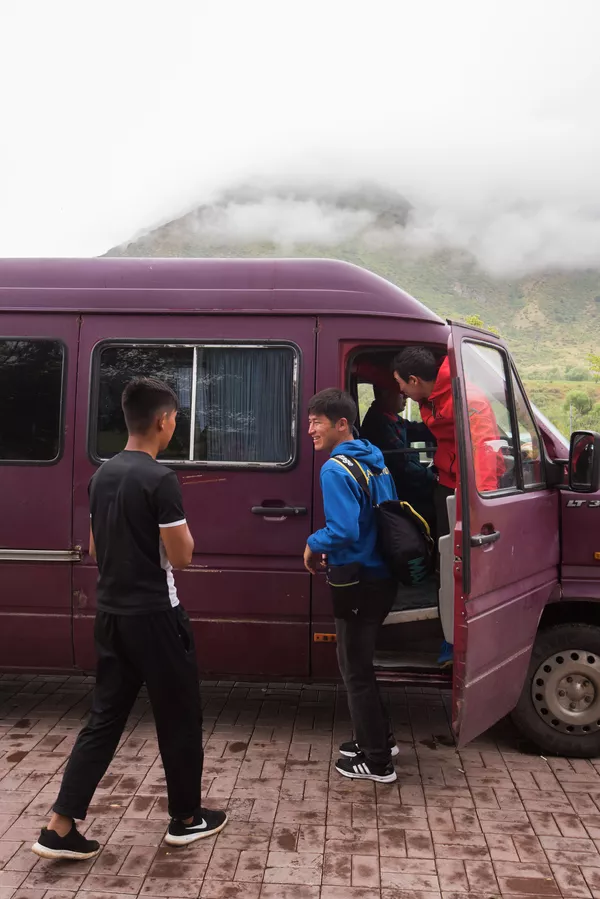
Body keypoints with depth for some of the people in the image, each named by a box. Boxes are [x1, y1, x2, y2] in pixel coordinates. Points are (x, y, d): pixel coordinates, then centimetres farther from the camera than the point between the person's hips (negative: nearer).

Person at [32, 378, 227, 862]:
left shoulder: (103, 474, 7)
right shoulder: (160, 479, -18)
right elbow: (181, 556, -16)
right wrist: (182, 531, 2)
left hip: (111, 614, 8)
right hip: (154, 616, -7)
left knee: (105, 717, 14)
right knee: (180, 716, 10)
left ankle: (60, 828, 14)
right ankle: (186, 817, 25)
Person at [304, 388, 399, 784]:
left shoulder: (336, 470, -19)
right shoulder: (374, 460, 9)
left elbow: (342, 531, -28)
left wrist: (313, 546, -8)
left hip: (358, 583, -9)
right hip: (381, 576, 9)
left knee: (356, 669, 5)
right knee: (359, 662, 22)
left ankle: (377, 761, 16)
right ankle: (378, 738, 34)